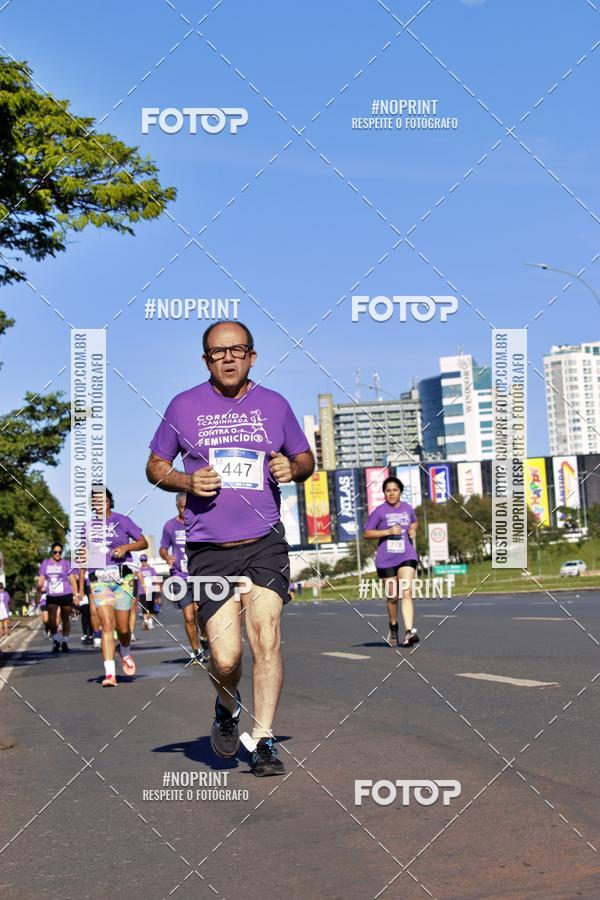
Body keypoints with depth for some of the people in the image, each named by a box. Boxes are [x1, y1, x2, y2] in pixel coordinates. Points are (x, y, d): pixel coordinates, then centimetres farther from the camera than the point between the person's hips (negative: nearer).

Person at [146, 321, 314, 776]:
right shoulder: (183, 406, 4)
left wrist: (292, 469, -4)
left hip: (265, 542, 1)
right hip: (208, 550, -1)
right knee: (226, 657, -7)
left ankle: (263, 741, -1)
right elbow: (155, 466, 13)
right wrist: (186, 481, -8)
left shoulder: (275, 404, 8)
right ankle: (227, 706, 28)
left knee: (266, 636, -15)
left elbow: (306, 458, 20)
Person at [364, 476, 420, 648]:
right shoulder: (380, 511, -4)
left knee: (407, 593, -14)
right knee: (392, 596, 8)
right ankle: (393, 627, 33)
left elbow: (415, 522, 27)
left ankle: (409, 632, -21)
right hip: (386, 559, -1)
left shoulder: (407, 508, 7)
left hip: (407, 556, 1)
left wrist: (413, 530, 4)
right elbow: (367, 533, -4)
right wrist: (388, 531, -15)